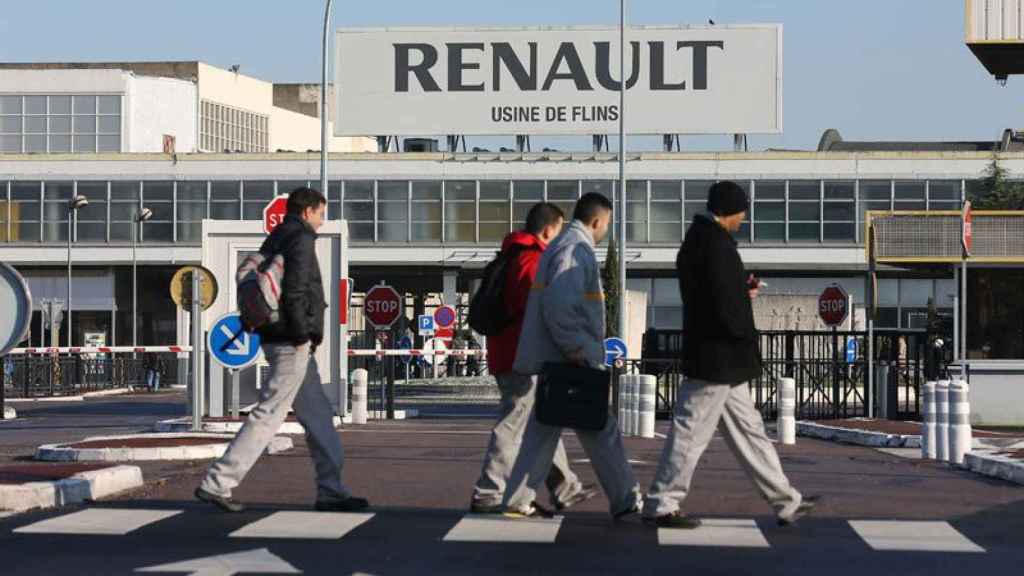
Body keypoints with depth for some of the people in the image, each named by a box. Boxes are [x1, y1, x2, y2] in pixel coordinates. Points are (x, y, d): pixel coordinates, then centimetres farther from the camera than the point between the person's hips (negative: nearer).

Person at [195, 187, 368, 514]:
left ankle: (331, 491, 15)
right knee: (268, 415, -10)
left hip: (276, 339, 10)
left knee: (318, 415, 13)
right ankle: (216, 484, -12)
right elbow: (294, 290, -21)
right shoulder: (300, 239, -10)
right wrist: (301, 336, -16)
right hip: (293, 344, -10)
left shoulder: (274, 240, 18)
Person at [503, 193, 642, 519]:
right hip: (570, 362, -10)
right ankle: (626, 502, 2)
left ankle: (518, 501, 11)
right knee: (601, 431, -3)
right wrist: (576, 349, -22)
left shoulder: (560, 247, 18)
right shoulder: (576, 250, -14)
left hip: (554, 360, 10)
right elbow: (558, 305, -25)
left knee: (543, 430, 11)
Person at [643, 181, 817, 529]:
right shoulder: (715, 243, -18)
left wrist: (742, 291, 10)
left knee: (748, 430, 12)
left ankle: (786, 503, 18)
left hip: (719, 360, 11)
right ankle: (660, 506, 5)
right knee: (691, 432, -3)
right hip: (718, 357, -11)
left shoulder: (696, 239, 13)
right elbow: (723, 305, -23)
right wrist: (745, 334, -7)